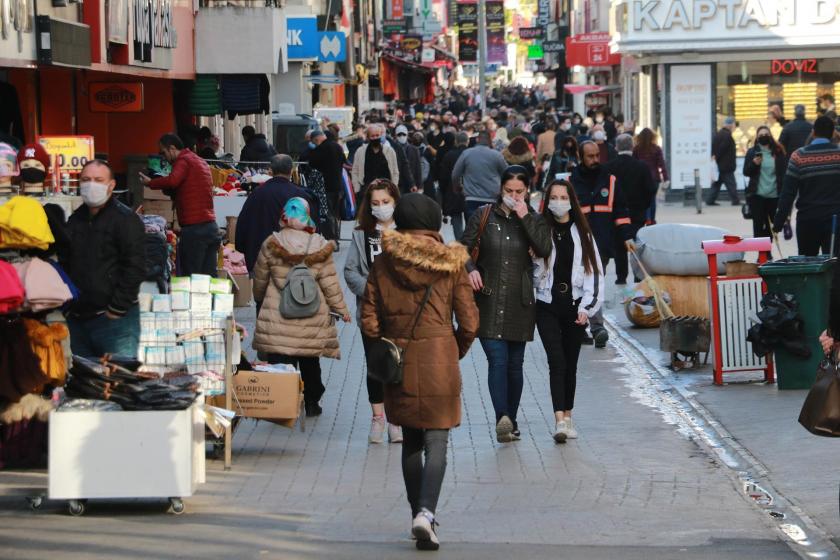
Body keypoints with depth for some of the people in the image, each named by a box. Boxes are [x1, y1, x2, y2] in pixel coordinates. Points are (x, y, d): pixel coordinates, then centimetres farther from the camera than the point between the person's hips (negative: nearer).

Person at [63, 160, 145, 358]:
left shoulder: (125, 219, -5)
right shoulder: (75, 220, 16)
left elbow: (135, 268, -12)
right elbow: (64, 264, 23)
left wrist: (116, 310, -14)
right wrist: (67, 308, 12)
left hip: (115, 319, -7)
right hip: (77, 319, 7)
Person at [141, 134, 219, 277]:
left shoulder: (183, 160, -6)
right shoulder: (200, 161, 22)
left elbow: (173, 180, -25)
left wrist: (150, 183, -12)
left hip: (194, 228, -8)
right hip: (211, 226, 8)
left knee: (189, 278, -6)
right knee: (209, 277, 6)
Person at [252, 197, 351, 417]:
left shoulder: (270, 246, -6)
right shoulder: (320, 249, -8)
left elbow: (259, 278, 7)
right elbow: (330, 285, -3)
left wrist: (259, 300, 27)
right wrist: (342, 309, 12)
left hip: (277, 317, -1)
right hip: (312, 321, 1)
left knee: (280, 361, 0)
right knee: (310, 363, 17)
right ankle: (311, 404, 27)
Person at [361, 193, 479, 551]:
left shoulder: (383, 264, 0)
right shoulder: (450, 264, -3)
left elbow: (369, 322, -2)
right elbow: (469, 323, -3)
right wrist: (457, 352, 15)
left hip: (398, 363, 2)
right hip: (439, 363, -2)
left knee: (411, 441, 17)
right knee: (436, 442, -1)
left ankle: (418, 513, 22)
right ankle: (426, 512, -20)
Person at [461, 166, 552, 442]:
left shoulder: (534, 220, 6)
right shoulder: (484, 216, 5)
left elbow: (544, 250, -11)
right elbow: (464, 248, 7)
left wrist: (525, 217, -13)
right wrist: (470, 269, -12)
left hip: (520, 302, 2)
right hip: (489, 300, -2)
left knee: (515, 363, 8)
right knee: (497, 359, -15)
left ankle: (511, 421, 20)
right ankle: (502, 419, -27)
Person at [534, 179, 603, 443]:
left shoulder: (582, 233, 6)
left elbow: (594, 271, 5)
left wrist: (587, 307, -2)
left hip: (575, 306, 2)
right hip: (547, 306, -2)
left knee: (570, 364, 9)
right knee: (557, 362, -13)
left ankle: (567, 416, 21)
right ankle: (560, 419, -20)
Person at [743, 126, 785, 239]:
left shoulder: (778, 152, 4)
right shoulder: (752, 152, 2)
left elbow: (783, 173, 5)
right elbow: (746, 172, 2)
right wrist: (754, 163, -18)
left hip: (774, 195, 1)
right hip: (757, 195, -1)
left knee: (770, 225, 8)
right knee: (758, 224, -3)